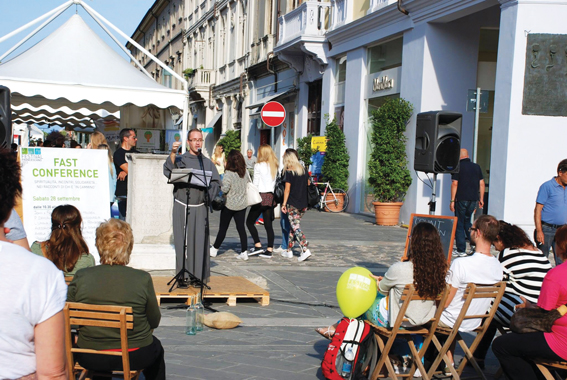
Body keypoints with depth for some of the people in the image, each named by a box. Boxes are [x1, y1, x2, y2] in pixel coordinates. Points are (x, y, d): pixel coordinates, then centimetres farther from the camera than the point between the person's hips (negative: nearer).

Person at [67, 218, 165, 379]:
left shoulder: (81, 277, -13)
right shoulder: (142, 279, -16)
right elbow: (154, 321, -6)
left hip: (89, 359, 2)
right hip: (134, 357, -1)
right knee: (156, 346, 32)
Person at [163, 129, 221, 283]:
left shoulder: (207, 163, 13)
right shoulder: (181, 159, 5)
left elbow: (216, 182, 9)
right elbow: (168, 171, -15)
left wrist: (208, 195, -9)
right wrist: (172, 153, -31)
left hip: (200, 208, 2)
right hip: (182, 207, -2)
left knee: (200, 241, 1)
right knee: (183, 241, -1)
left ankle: (200, 275, 8)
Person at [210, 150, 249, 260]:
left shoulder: (229, 173, -18)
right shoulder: (245, 172, -1)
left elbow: (224, 189, -21)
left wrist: (220, 187, -1)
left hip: (229, 205, -5)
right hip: (242, 204, 5)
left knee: (223, 228, 7)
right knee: (241, 227, 7)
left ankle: (214, 250, 19)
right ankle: (244, 252, 6)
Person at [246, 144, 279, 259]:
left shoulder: (258, 166, -6)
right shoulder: (274, 166, 9)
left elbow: (255, 183, -7)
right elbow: (275, 182, 9)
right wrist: (272, 196, 12)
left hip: (261, 196, -6)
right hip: (271, 197, 6)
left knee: (250, 221, 6)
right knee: (268, 224, 7)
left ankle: (258, 245, -2)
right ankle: (269, 250, 5)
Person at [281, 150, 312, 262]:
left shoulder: (289, 172, -8)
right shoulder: (304, 170, 10)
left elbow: (287, 189, -10)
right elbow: (308, 185, 16)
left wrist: (284, 203, -5)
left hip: (293, 204, -6)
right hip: (304, 204, 6)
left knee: (296, 227, -6)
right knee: (294, 225, 16)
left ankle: (305, 249, -19)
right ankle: (289, 248, 22)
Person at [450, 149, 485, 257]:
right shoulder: (476, 167, 9)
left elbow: (455, 184, -11)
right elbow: (481, 183, 9)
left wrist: (452, 201, -9)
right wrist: (481, 199, 15)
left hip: (461, 199, -5)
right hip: (473, 199, 5)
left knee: (459, 224, 3)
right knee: (467, 221, 22)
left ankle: (461, 250, 2)